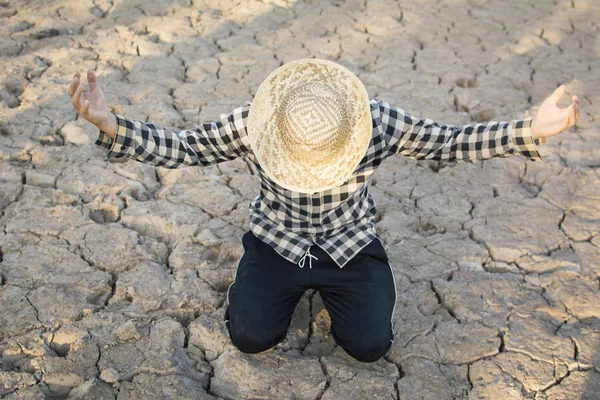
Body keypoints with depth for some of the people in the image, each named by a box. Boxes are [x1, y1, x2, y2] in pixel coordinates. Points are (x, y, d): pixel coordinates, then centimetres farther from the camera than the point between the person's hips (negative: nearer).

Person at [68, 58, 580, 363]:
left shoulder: (381, 122, -24)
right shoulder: (250, 124, -25)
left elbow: (447, 141, -13)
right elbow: (180, 147, -19)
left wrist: (531, 130, -24)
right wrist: (109, 124, -34)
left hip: (350, 243, 1)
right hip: (277, 239, 0)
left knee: (370, 345, -9)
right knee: (251, 337, -12)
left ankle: (328, 284, 23)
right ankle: (277, 280, 22)